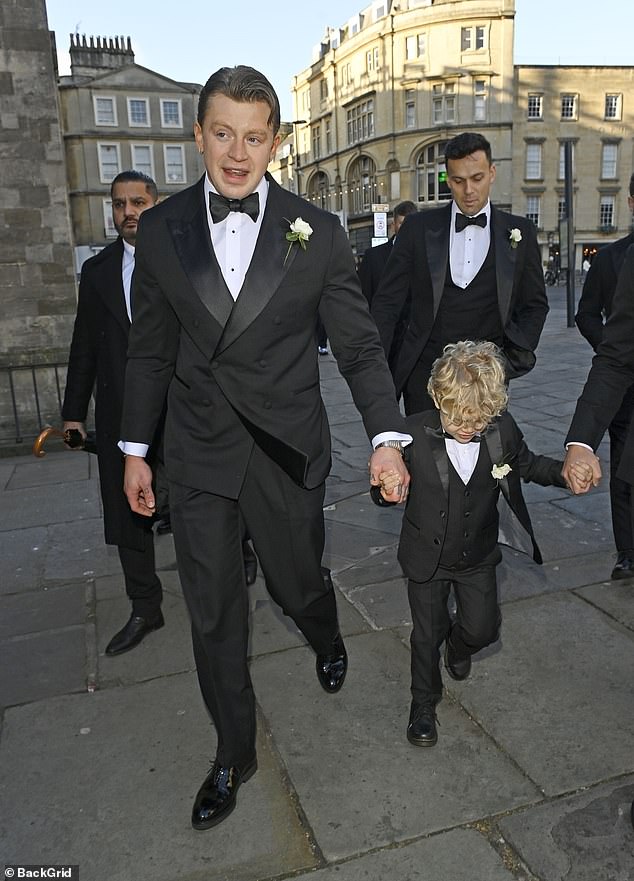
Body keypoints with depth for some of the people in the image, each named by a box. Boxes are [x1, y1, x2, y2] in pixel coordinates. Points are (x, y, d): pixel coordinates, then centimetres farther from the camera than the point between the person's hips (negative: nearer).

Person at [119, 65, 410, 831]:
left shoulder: (318, 232, -4)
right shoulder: (161, 229, 0)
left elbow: (358, 345, -3)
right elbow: (150, 348, 6)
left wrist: (387, 436, -16)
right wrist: (134, 449, 8)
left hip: (288, 450, -1)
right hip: (197, 454, 2)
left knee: (296, 582, 15)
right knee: (212, 612, 10)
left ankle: (326, 640, 55)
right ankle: (234, 753, 34)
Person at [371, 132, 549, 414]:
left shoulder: (519, 232, 6)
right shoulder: (418, 228, 4)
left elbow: (535, 305, 14)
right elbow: (387, 301, 4)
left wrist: (514, 357, -1)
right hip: (424, 374, 0)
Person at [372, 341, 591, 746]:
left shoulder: (503, 429, -15)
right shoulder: (415, 434, -23)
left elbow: (527, 464, 5)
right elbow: (385, 493, -12)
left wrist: (564, 471, -12)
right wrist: (386, 489, -35)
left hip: (478, 556, 2)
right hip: (428, 557, -2)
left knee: (484, 628, 14)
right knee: (427, 634, 12)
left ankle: (459, 644, 52)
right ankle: (425, 701, 39)